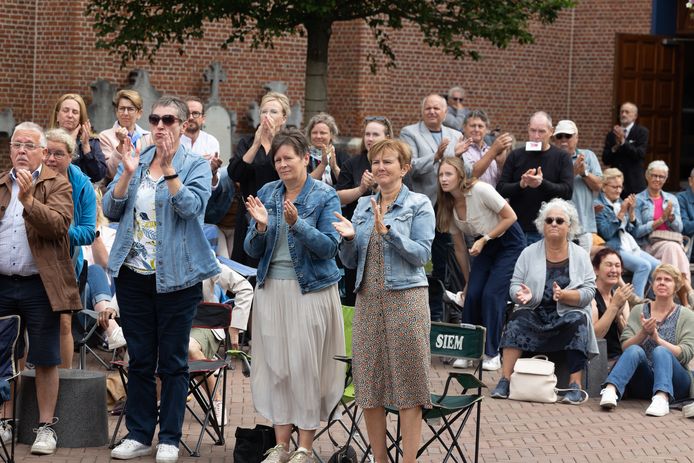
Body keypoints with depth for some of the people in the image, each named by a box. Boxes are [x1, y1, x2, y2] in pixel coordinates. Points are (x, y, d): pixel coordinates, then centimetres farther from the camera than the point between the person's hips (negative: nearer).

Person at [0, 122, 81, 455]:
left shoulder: (57, 185, 2)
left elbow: (59, 224, -15)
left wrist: (28, 200, -26)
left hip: (39, 286, -4)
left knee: (45, 359, 0)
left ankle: (46, 427, 8)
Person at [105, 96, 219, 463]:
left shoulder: (196, 166, -2)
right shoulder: (134, 162, 9)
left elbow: (191, 206, -18)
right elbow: (112, 210, 2)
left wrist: (169, 168, -27)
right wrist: (128, 173, -12)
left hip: (176, 277, -4)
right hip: (133, 275, 4)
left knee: (172, 361, 3)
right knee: (140, 359, 9)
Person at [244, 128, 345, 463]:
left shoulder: (325, 196, -3)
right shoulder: (267, 194, 8)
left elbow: (329, 247, -12)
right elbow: (252, 251, 6)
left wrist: (296, 224, -25)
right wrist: (261, 226, -14)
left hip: (311, 290, -4)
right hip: (271, 288, 4)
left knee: (306, 366, -3)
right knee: (275, 365, 4)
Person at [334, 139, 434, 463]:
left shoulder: (419, 205, 0)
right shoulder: (363, 206, 14)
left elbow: (421, 254, -10)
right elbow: (350, 261, 14)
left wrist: (387, 231, -20)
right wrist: (349, 238, -6)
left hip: (405, 299, -5)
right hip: (368, 299, 5)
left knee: (407, 385, -4)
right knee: (369, 384, 5)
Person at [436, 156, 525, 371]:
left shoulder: (480, 190, -25)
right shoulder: (448, 207, -5)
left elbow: (510, 217, -19)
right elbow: (459, 247, 4)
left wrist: (484, 240, -22)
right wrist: (467, 279, 9)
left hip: (509, 242, -6)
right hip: (485, 246, 6)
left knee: (491, 294, -15)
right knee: (472, 294, -7)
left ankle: (492, 354, -6)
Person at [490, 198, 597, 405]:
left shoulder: (580, 255, 5)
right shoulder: (529, 253, 8)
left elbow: (589, 291, -4)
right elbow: (514, 285, 3)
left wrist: (564, 295, -23)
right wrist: (523, 294, -21)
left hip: (568, 314, -1)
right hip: (535, 312, 1)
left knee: (578, 321, -32)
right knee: (518, 320, -29)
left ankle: (575, 386, -32)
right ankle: (505, 380, -31)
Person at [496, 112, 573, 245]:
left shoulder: (562, 157, 3)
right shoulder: (515, 156, 9)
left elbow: (567, 191, -8)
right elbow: (500, 189, 3)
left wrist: (542, 183, -24)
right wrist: (521, 184, -17)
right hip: (517, 228, 2)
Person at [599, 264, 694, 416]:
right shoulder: (639, 311, 13)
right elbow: (625, 346, 3)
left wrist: (657, 338, -18)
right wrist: (643, 333, -17)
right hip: (643, 383, 2)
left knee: (660, 351, -31)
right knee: (635, 350, -28)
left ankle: (662, 397, -58)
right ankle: (610, 390, -53)